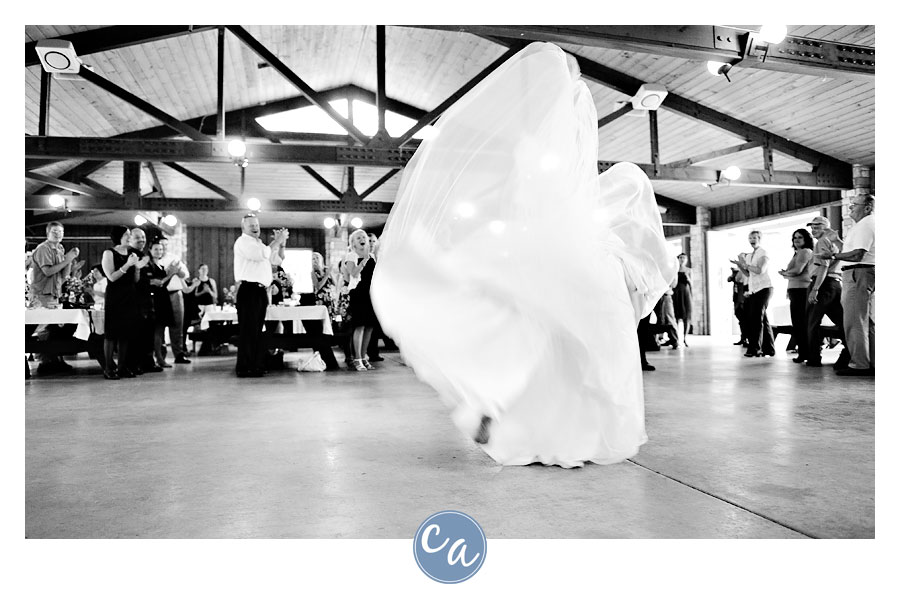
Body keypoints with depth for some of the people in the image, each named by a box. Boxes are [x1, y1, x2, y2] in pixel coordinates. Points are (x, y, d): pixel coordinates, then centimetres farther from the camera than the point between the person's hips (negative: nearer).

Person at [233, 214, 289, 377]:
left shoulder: (257, 244, 24)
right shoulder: (243, 241, -4)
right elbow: (263, 254, -20)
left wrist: (280, 242, 12)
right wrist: (278, 241, -8)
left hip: (260, 290, 9)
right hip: (249, 290, -9)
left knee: (257, 330, 12)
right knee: (248, 330, -9)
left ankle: (256, 366, 18)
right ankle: (244, 368, -7)